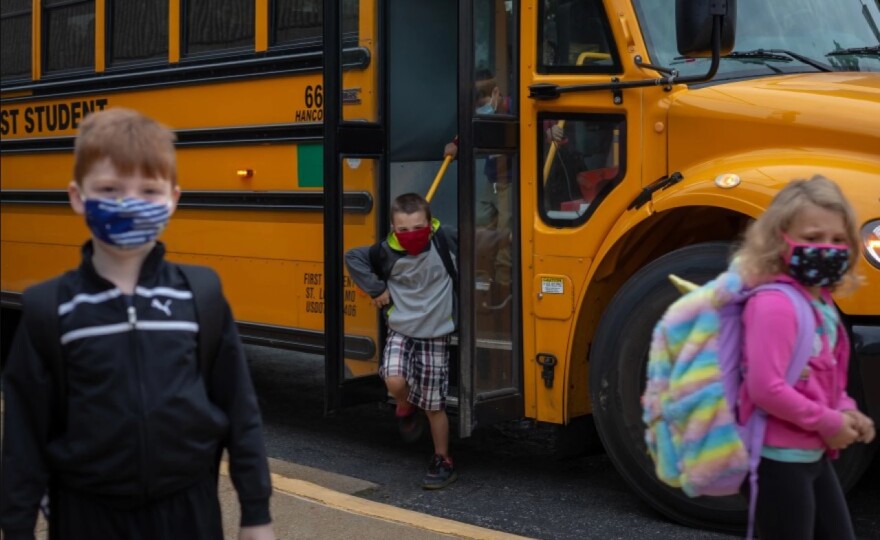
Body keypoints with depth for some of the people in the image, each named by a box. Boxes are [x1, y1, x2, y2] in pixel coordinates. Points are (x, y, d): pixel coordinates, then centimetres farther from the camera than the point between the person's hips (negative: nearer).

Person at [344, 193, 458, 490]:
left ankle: (442, 461, 24)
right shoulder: (388, 252, -11)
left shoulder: (444, 241, -13)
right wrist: (377, 289, -3)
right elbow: (353, 257, 1)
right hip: (401, 332, 1)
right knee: (395, 381, -24)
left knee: (434, 405, 5)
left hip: (436, 335, -1)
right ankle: (406, 407, 13)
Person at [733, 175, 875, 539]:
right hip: (778, 460, -10)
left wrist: (847, 413, 2)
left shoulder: (820, 303, 9)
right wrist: (828, 423, -17)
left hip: (814, 456, 10)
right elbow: (765, 388, -28)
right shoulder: (774, 304, -21)